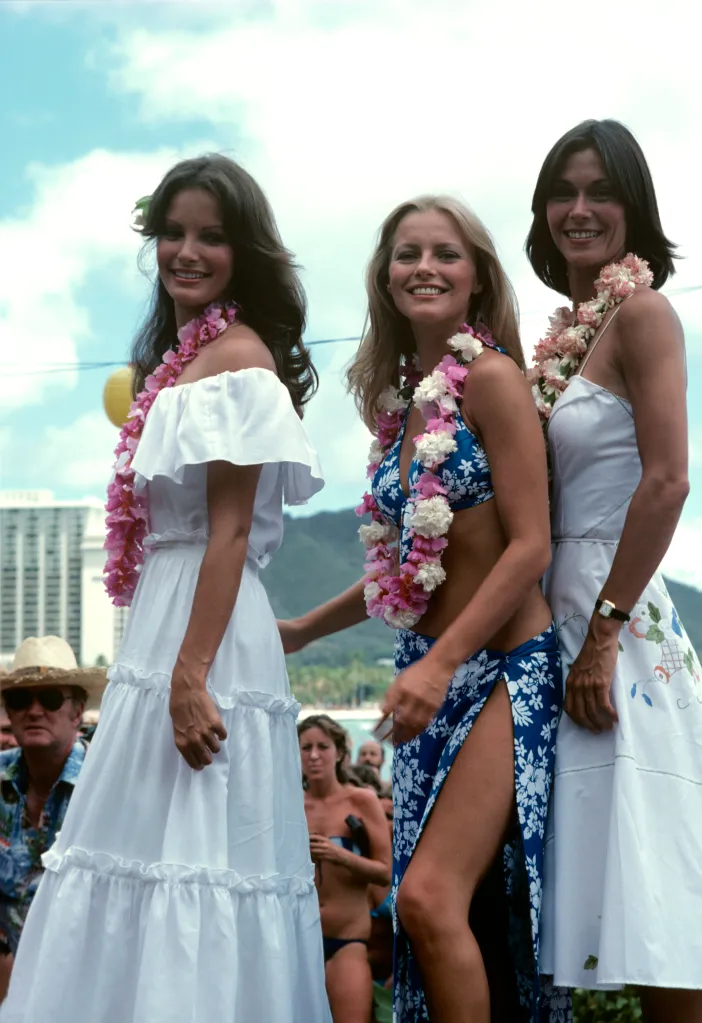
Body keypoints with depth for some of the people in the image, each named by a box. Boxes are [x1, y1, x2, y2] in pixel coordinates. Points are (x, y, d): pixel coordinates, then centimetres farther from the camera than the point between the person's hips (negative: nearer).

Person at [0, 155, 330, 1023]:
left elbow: (230, 530, -16)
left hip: (204, 633, -10)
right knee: (144, 858, 12)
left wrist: (191, 675, -22)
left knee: (186, 856, -8)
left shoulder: (236, 354, -9)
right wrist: (160, 663, 16)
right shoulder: (177, 357, 19)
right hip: (161, 625, 10)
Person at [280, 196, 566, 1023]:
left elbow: (530, 546, -14)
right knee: (424, 908, 5)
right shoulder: (402, 402, 12)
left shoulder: (490, 378, -9)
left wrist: (440, 663, -21)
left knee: (429, 896, -20)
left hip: (504, 668, -7)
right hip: (430, 674, 7)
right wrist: (300, 631, 23)